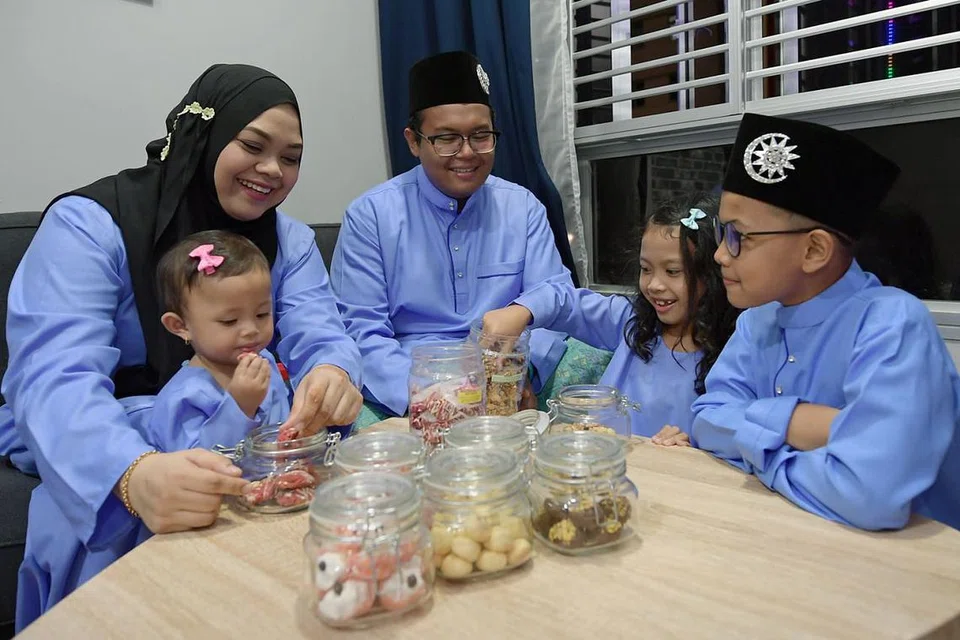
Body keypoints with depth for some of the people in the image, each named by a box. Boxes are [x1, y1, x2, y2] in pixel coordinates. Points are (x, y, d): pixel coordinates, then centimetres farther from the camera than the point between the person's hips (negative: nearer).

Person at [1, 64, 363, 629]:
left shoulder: (289, 241, 2)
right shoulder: (89, 225, -15)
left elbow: (320, 337, -13)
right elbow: (56, 382, -28)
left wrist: (334, 375, -40)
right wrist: (136, 474, -51)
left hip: (234, 441, 5)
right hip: (101, 450, -4)